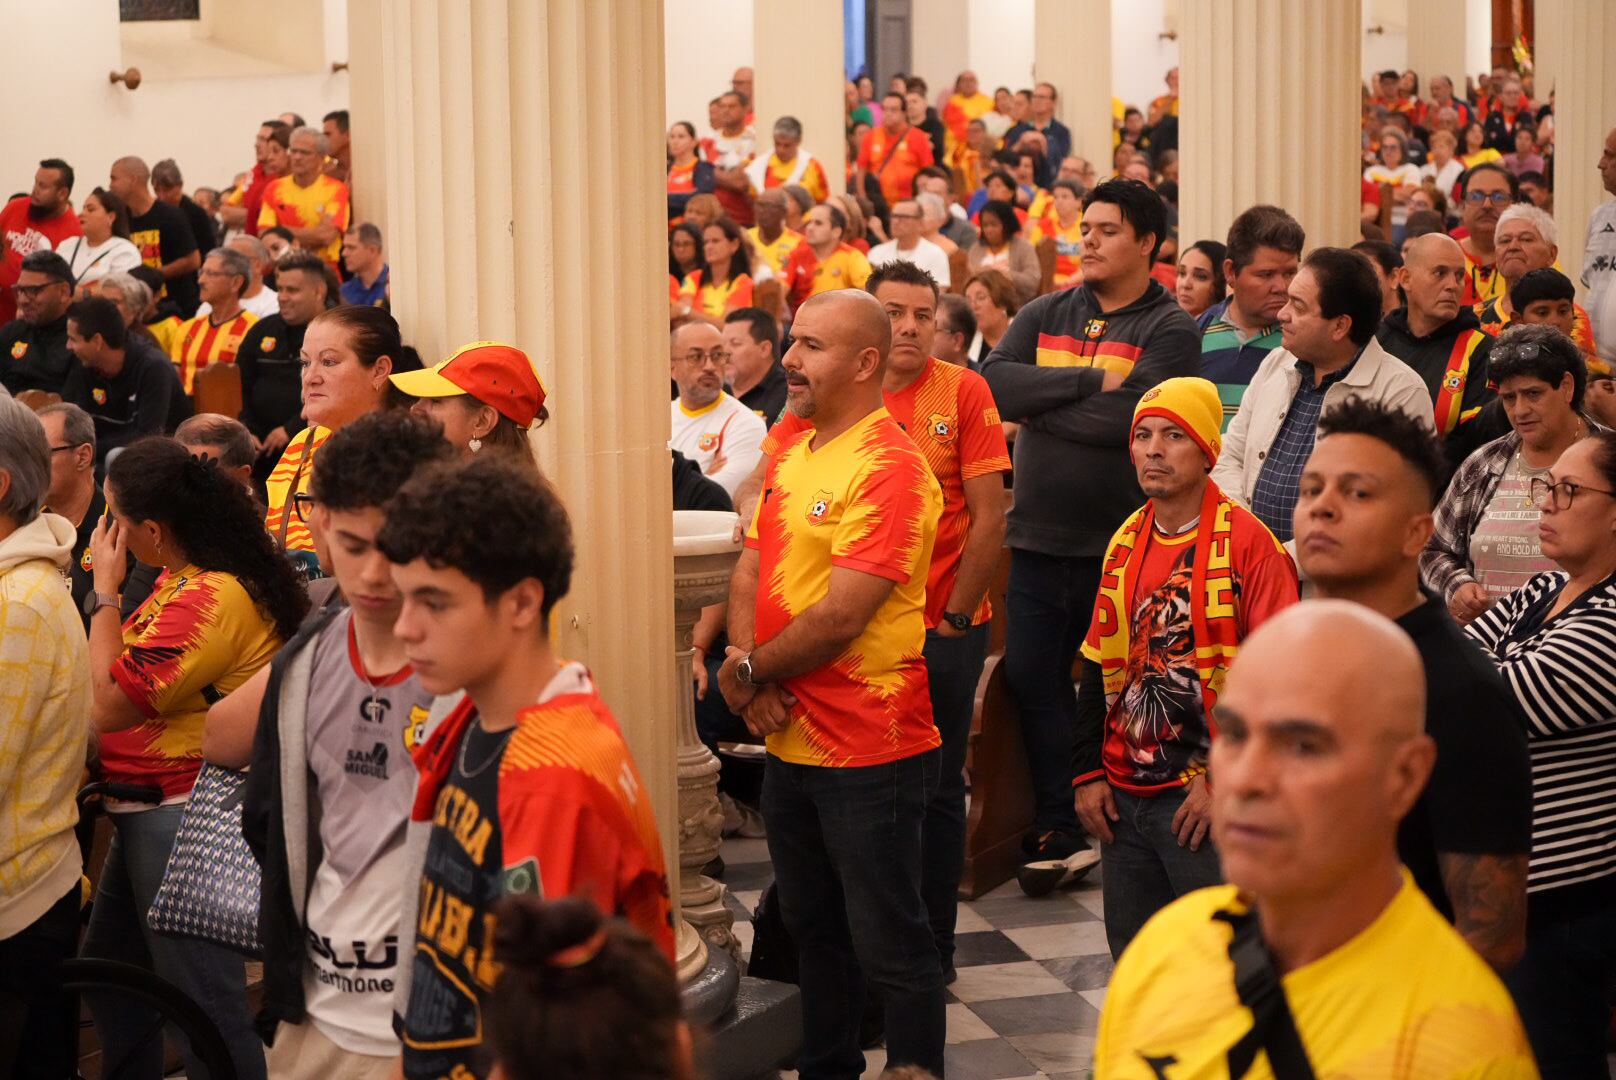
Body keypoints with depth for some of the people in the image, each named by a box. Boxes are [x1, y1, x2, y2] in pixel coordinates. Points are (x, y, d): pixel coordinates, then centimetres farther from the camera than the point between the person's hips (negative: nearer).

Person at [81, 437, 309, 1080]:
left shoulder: (213, 597, -24)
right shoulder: (185, 580, 9)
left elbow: (107, 704, -20)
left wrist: (104, 591, -13)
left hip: (182, 815, -11)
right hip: (149, 810, 11)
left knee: (203, 1002, -4)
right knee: (107, 976, 22)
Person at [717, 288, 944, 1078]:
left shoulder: (888, 469, -18)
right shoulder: (790, 453, 10)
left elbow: (839, 618, -22)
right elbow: (749, 573, 9)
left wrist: (748, 672, -10)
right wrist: (750, 673, -8)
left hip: (869, 752, -9)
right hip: (791, 741, 9)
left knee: (889, 948, 1)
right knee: (812, 931, 21)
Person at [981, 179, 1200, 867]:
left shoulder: (1169, 330, -4)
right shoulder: (1044, 315, 11)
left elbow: (1126, 418, -19)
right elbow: (994, 384, -6)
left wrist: (1035, 406, -8)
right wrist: (1090, 379, -14)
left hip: (1117, 544, -4)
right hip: (1036, 538, 5)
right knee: (1032, 679, 7)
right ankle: (1057, 824, 19)